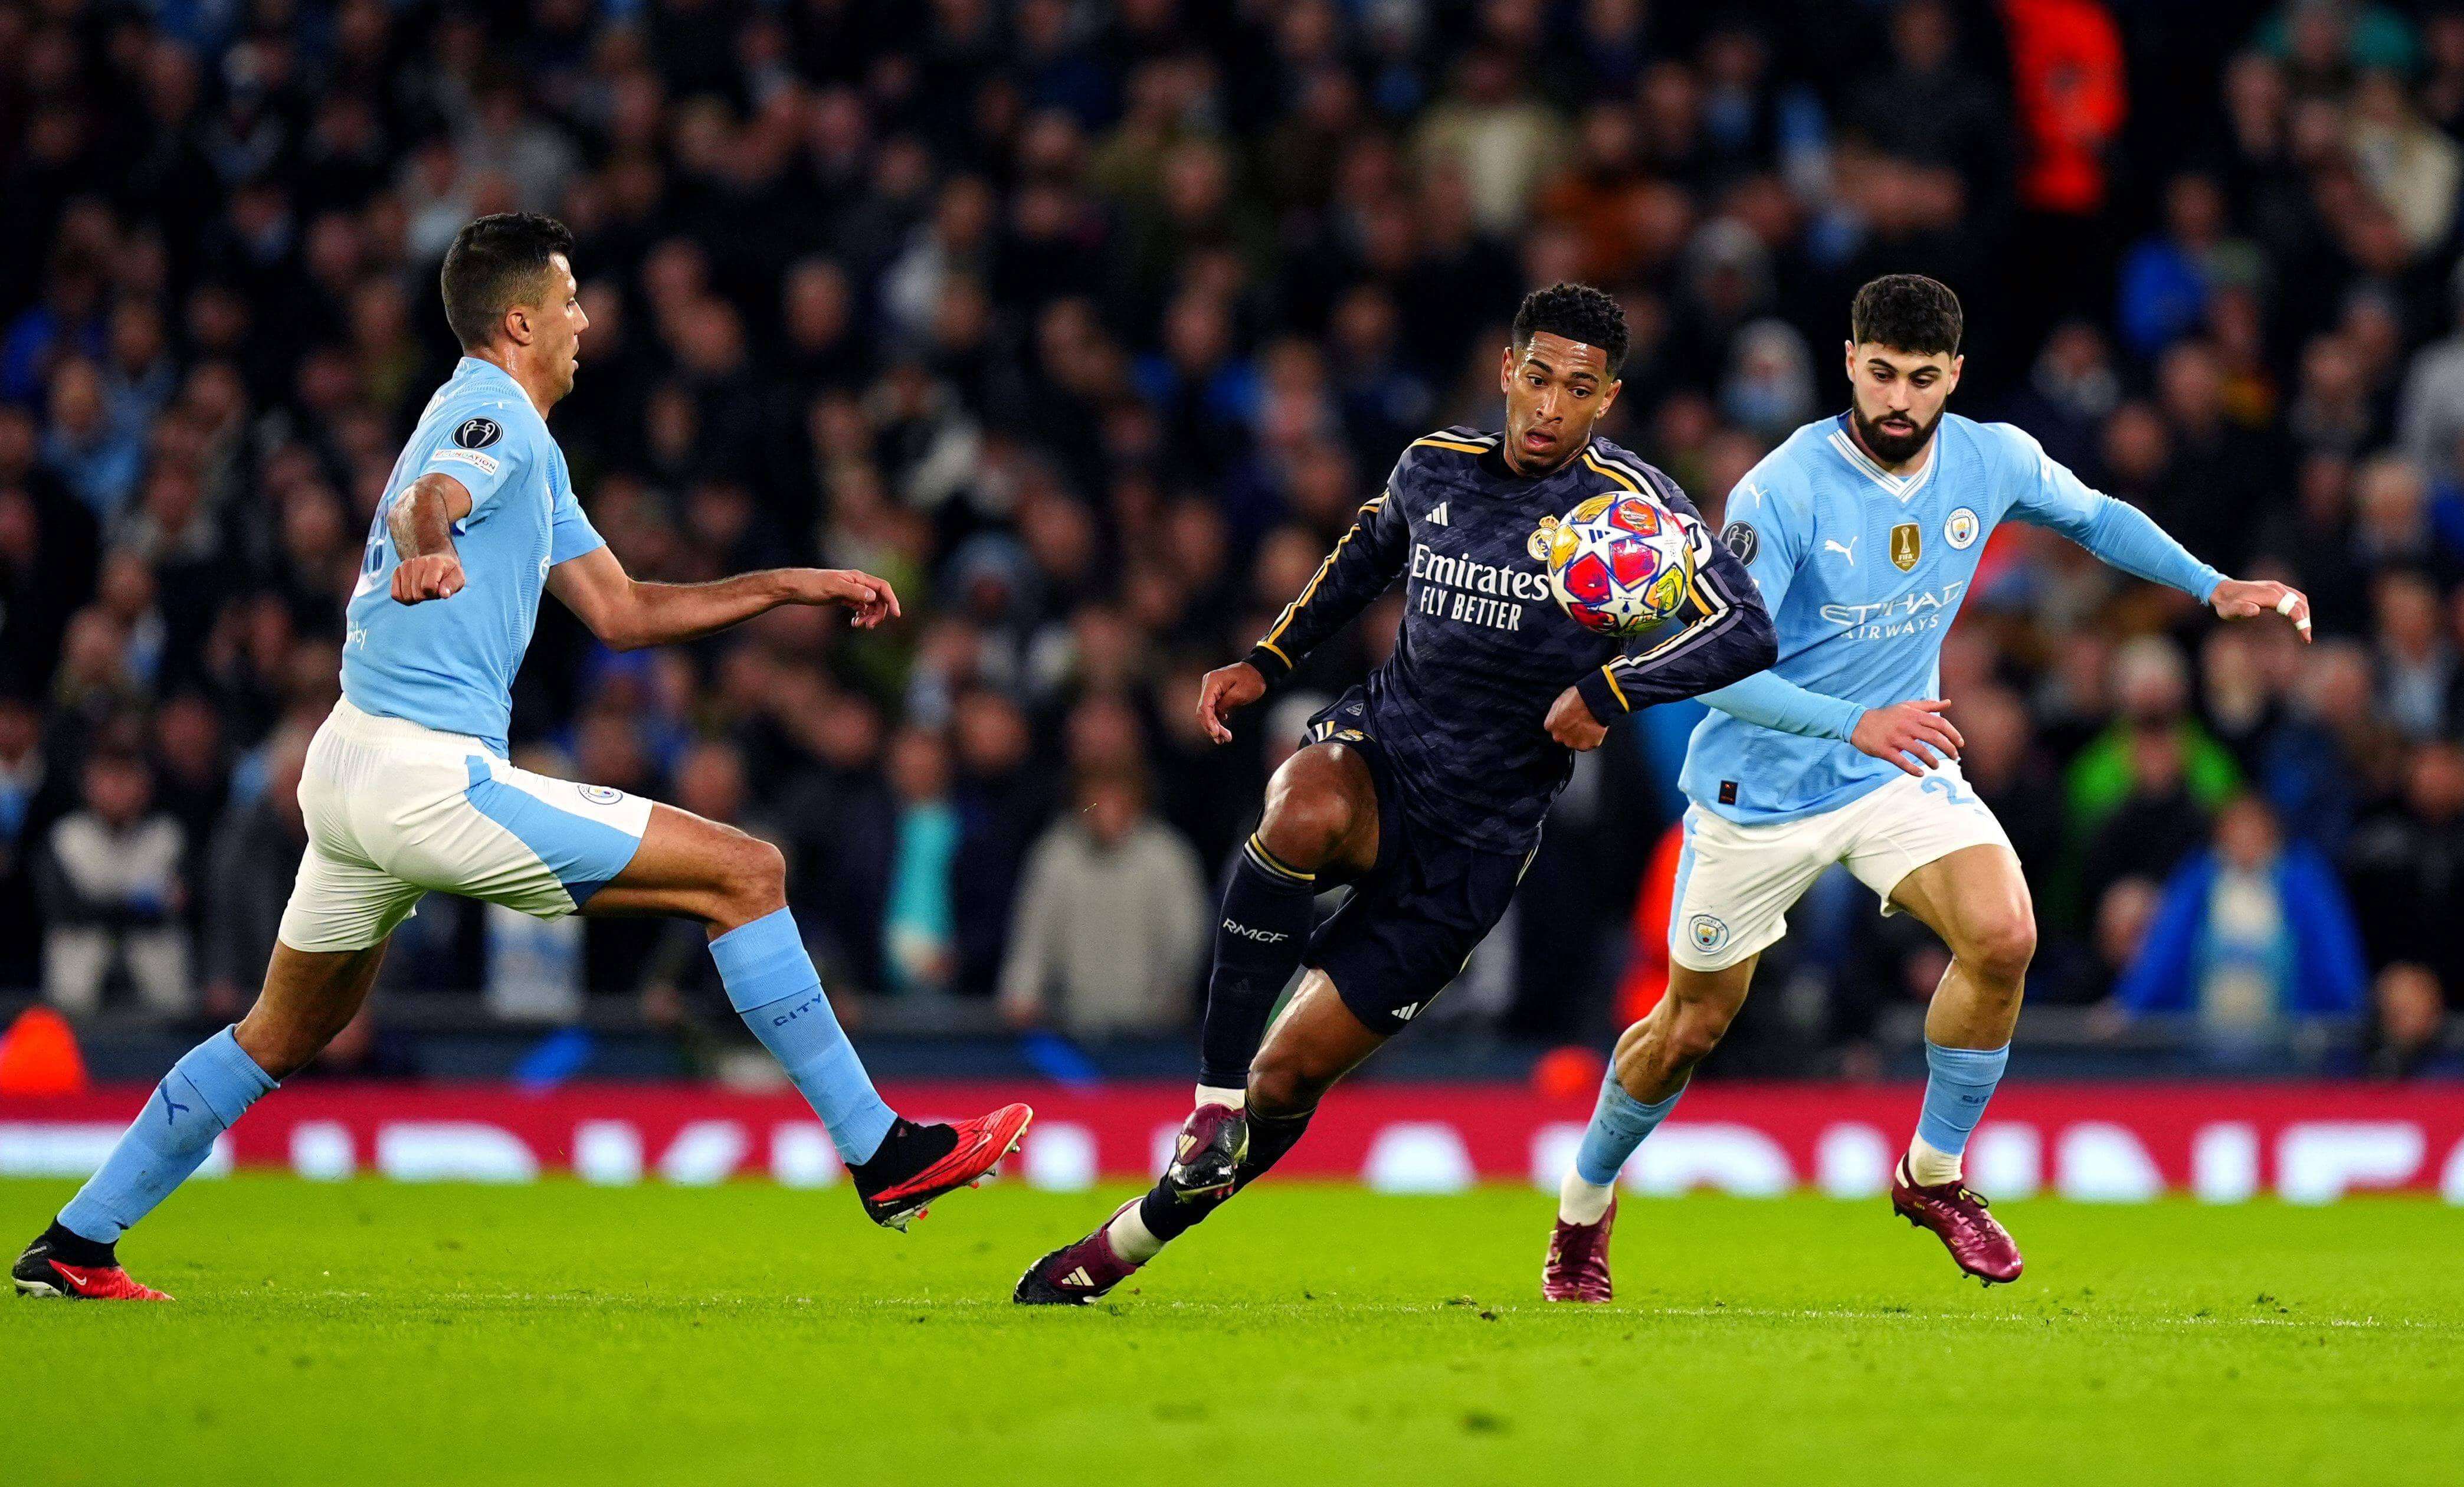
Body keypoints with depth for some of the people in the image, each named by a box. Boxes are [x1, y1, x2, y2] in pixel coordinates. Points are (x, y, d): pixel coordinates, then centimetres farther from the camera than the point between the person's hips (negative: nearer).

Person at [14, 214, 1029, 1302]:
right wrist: (428, 549, -54)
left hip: (353, 766, 11)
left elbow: (620, 611, 25)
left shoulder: (528, 450, 23)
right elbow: (431, 499, -31)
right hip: (432, 775, -11)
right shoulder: (493, 416, -8)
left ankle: (72, 1249, 25)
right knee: (744, 874, -9)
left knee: (281, 1040, 22)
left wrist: (792, 587, 22)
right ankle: (882, 1155, -9)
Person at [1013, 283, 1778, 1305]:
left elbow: (1744, 634, -18)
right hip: (1372, 754, 2)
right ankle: (1211, 1100, -31)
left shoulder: (1628, 503, -9)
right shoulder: (1433, 468, 4)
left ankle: (1115, 1252, 17)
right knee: (1307, 813, -39)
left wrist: (1608, 690, -27)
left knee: (1286, 1082, -2)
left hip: (1471, 845, -2)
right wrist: (1267, 661, 17)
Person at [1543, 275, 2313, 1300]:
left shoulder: (1992, 461, -9)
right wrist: (1855, 723, -42)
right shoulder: (1784, 491, -24)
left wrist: (2213, 588, 4)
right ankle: (1584, 1207, 34)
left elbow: (2095, 518, 14)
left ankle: (1934, 1174, -2)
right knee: (1692, 1025, 7)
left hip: (1903, 767, 3)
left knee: (2002, 939, -22)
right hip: (1762, 783, -3)